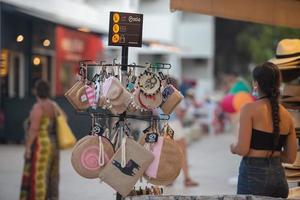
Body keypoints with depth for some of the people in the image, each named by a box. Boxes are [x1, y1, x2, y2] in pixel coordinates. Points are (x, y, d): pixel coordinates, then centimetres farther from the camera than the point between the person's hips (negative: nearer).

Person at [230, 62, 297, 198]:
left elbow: (242, 150, -15)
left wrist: (233, 147, 6)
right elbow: (291, 158, 10)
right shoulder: (286, 115, 6)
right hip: (278, 175, 5)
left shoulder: (250, 109, -10)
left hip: (253, 174, -5)